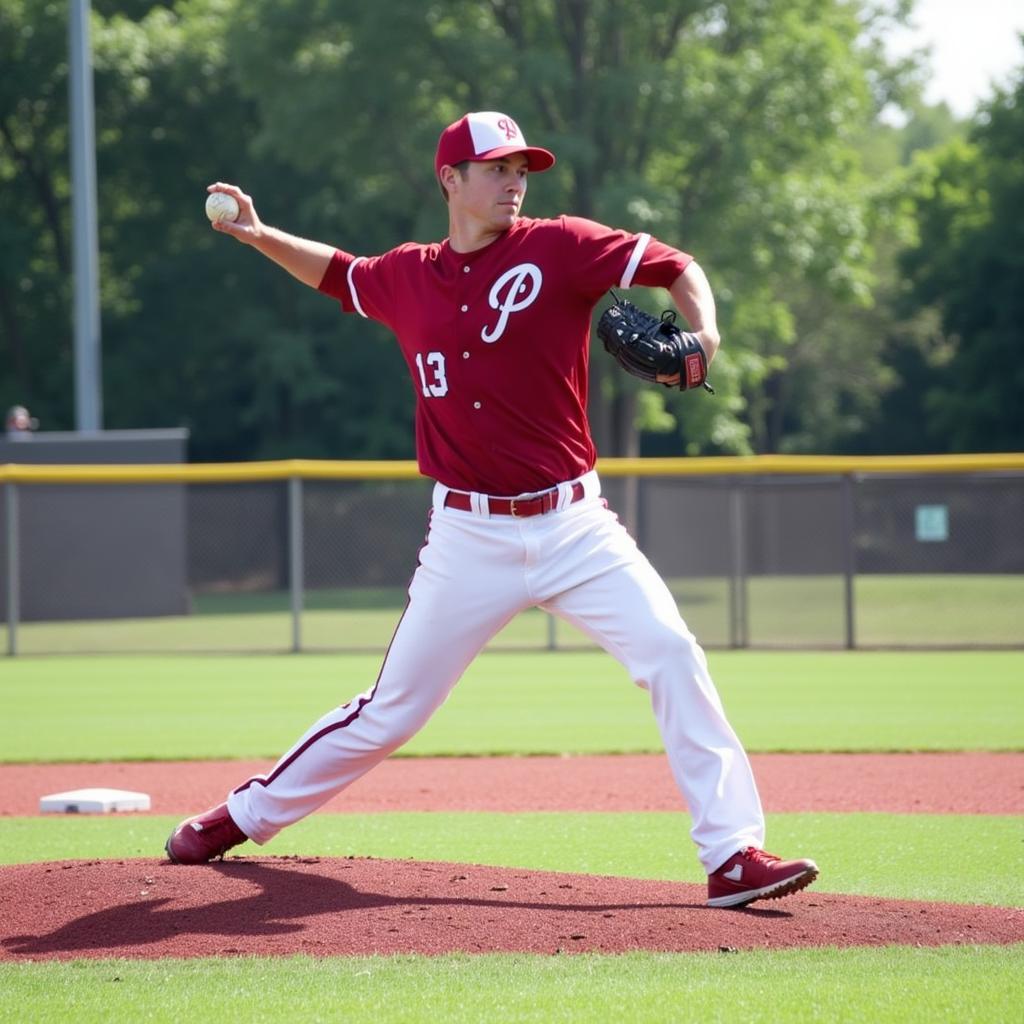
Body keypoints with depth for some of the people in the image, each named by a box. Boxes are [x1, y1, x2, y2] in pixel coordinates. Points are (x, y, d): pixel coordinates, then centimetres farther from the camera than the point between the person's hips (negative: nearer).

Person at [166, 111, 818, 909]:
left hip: (572, 524, -1)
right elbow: (336, 274, 27)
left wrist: (702, 334, -25)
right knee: (392, 710, 6)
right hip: (469, 537, 1)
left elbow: (676, 268, -6)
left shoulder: (557, 248, -3)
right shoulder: (408, 278, 6)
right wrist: (259, 236, 13)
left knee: (673, 655, -17)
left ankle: (733, 855, -15)